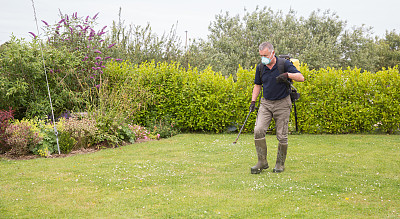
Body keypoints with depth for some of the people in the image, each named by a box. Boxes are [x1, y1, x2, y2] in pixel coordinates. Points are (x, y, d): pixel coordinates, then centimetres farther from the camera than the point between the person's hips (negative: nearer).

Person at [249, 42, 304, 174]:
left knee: (282, 136, -1)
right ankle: (262, 162, -2)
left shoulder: (284, 64, -10)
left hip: (282, 104, -3)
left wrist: (287, 75, -31)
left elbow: (301, 78, -14)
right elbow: (257, 85, 16)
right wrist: (253, 101, 5)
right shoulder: (261, 67, 2)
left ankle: (280, 163, 17)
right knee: (258, 130, -13)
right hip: (266, 103, 3)